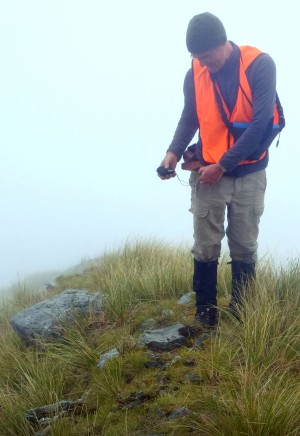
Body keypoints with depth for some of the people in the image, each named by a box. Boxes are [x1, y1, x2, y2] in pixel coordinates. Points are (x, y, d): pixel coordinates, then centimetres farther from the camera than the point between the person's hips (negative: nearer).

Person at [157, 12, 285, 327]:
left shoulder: (260, 65, -13)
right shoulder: (195, 74, -2)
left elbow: (260, 123, -17)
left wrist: (223, 165, -17)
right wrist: (174, 152, -8)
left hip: (248, 174, -2)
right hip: (207, 173, 2)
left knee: (244, 247, 5)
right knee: (205, 248, 1)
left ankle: (241, 313, 17)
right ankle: (205, 313, 12)